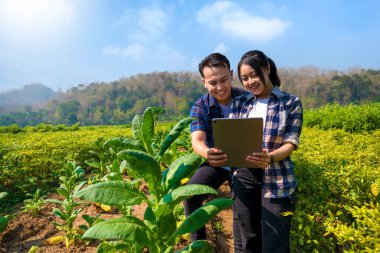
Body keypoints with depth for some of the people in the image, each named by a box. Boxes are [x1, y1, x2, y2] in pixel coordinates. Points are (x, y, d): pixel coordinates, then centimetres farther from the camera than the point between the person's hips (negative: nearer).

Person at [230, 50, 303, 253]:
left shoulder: (291, 102, -2)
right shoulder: (243, 104, 7)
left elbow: (291, 143, -9)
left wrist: (269, 158, -30)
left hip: (277, 180, -3)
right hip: (244, 177, 3)